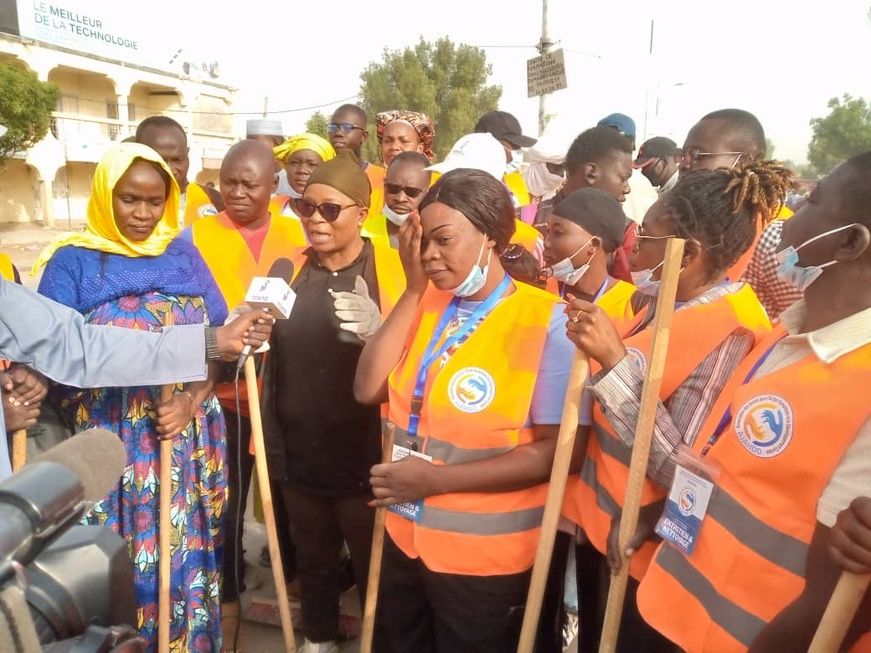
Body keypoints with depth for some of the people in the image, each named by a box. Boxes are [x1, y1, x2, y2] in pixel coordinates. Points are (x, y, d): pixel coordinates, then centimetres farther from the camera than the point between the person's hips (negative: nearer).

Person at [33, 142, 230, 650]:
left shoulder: (184, 254, 6)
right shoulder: (73, 261, 0)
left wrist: (192, 401, -10)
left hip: (189, 445, 2)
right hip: (112, 447, -2)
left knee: (185, 554, 11)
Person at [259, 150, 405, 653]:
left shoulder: (391, 269, -10)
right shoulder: (292, 268, 5)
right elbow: (270, 348, 18)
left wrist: (376, 333, -28)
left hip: (364, 455, -4)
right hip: (300, 452, 5)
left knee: (374, 568, 11)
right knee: (313, 560, 22)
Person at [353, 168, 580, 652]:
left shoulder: (546, 321, -18)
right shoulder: (427, 304, 0)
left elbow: (556, 450, -19)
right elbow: (369, 389, -9)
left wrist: (436, 478, -22)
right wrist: (414, 289, -12)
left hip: (486, 558, -5)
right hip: (406, 538, 6)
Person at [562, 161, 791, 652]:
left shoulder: (729, 334, -24)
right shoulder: (661, 298, -1)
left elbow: (683, 471, -27)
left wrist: (614, 361, -30)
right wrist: (599, 343, -7)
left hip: (640, 548, -7)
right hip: (599, 523, 7)